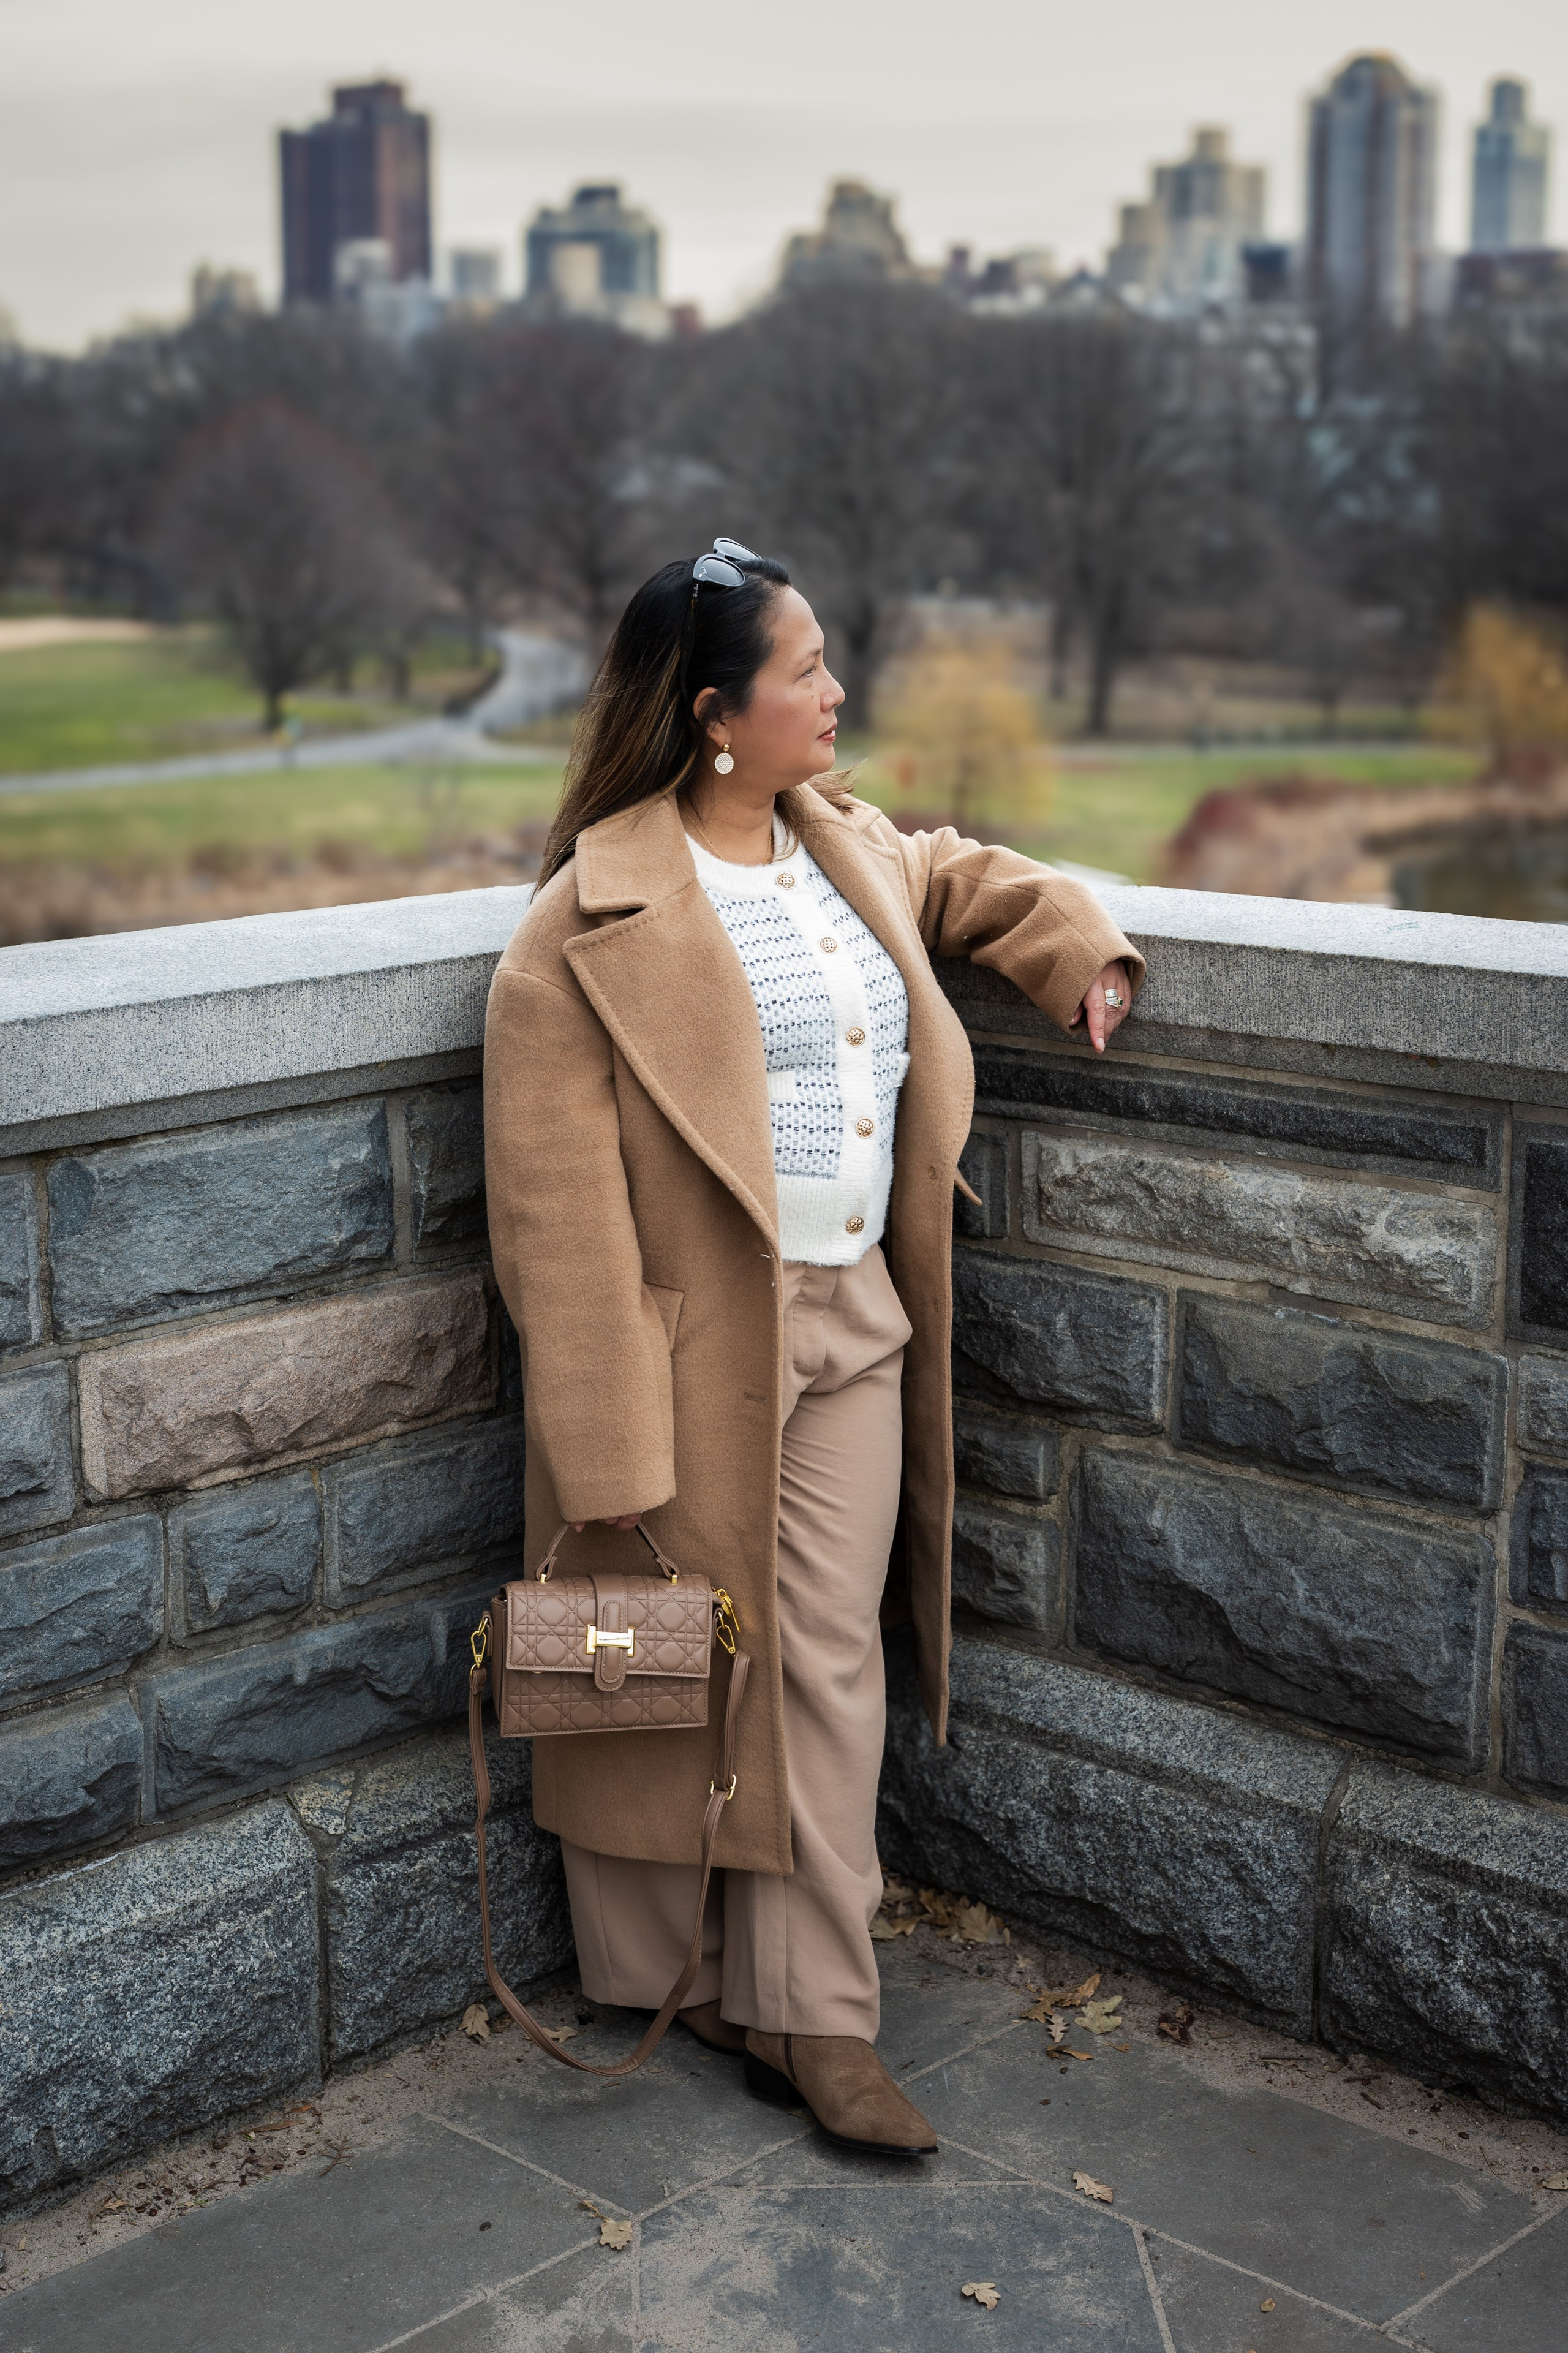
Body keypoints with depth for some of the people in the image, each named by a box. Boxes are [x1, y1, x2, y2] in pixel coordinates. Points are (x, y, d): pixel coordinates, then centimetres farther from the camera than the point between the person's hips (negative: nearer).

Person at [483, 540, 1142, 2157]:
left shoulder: (849, 853, 8)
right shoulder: (595, 917, -15)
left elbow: (965, 878, 33)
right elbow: (556, 1192, -17)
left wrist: (1079, 947, 13)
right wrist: (604, 1443, -20)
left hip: (854, 1331, 6)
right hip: (693, 1346, -6)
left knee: (830, 1672, 7)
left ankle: (810, 2020, 16)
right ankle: (666, 1973, 31)